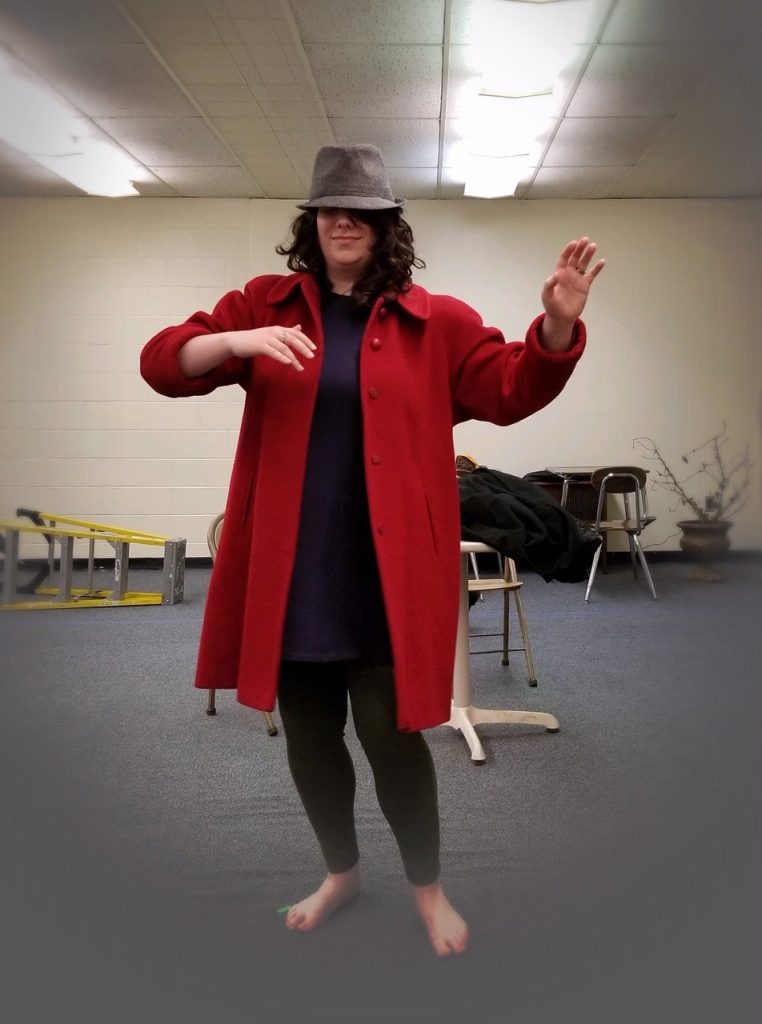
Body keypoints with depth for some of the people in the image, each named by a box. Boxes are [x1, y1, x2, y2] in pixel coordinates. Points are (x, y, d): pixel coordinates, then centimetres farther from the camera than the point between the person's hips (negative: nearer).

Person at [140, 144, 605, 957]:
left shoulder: (435, 321, 4)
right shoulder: (265, 304, 7)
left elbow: (511, 389, 3)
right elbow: (162, 363, 1)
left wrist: (558, 322, -14)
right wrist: (238, 342, -19)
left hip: (386, 570, -2)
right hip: (290, 569, 3)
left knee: (389, 732, -1)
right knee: (308, 734, 14)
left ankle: (427, 886, 26)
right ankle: (341, 869, 39)